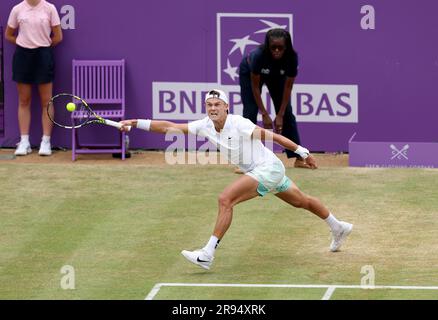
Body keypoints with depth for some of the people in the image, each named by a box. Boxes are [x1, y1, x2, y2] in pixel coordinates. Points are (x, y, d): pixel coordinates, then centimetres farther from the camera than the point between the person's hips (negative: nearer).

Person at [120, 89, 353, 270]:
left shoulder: (239, 124, -22)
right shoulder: (205, 126, -4)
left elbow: (272, 136, -14)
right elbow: (168, 127, -6)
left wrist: (303, 152, -10)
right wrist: (136, 123, -15)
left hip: (268, 167, -9)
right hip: (266, 172, 9)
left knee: (225, 199, -22)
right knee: (301, 202, 27)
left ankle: (208, 254, -24)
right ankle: (338, 228, 49)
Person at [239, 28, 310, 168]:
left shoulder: (292, 57, -35)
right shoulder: (259, 55, -42)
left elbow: (288, 87, -23)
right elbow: (255, 86, -30)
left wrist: (280, 115, -21)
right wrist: (265, 114, -27)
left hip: (277, 76, 3)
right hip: (249, 72, -3)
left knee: (287, 113, -2)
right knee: (250, 112, -13)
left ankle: (299, 158, 4)